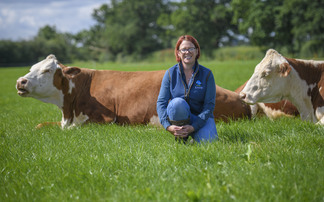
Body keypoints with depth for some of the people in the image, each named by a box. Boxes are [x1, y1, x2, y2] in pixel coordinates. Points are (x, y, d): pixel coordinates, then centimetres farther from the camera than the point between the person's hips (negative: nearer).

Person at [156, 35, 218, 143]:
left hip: (202, 118, 1)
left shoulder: (207, 74, -6)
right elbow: (161, 102, -9)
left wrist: (194, 127, -23)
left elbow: (209, 105, -10)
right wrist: (168, 126, -26)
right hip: (178, 118, 0)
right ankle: (180, 139, -12)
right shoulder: (170, 73, -4)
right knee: (177, 102, -34)